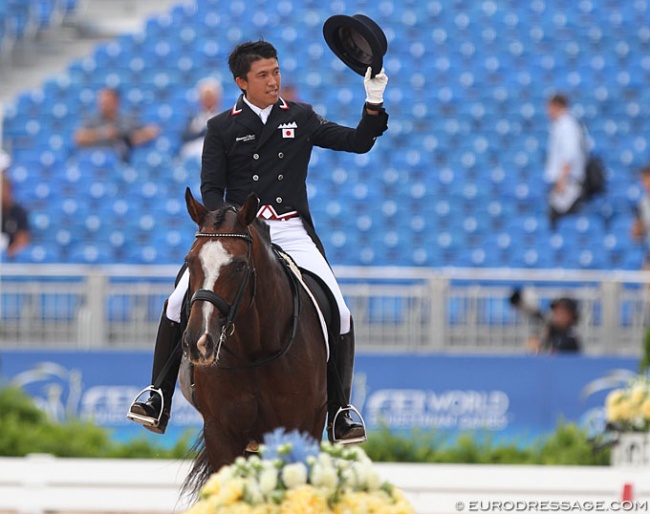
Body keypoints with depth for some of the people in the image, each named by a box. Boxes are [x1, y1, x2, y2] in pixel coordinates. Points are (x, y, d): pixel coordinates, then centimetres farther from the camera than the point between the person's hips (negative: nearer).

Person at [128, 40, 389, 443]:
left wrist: (374, 103, -10)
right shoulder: (222, 128, 5)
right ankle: (159, 402, -6)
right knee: (179, 303, -16)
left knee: (339, 314, -14)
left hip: (290, 229, 0)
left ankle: (340, 412, 0)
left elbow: (358, 142, 7)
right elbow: (211, 190, 3)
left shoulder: (301, 119, 8)